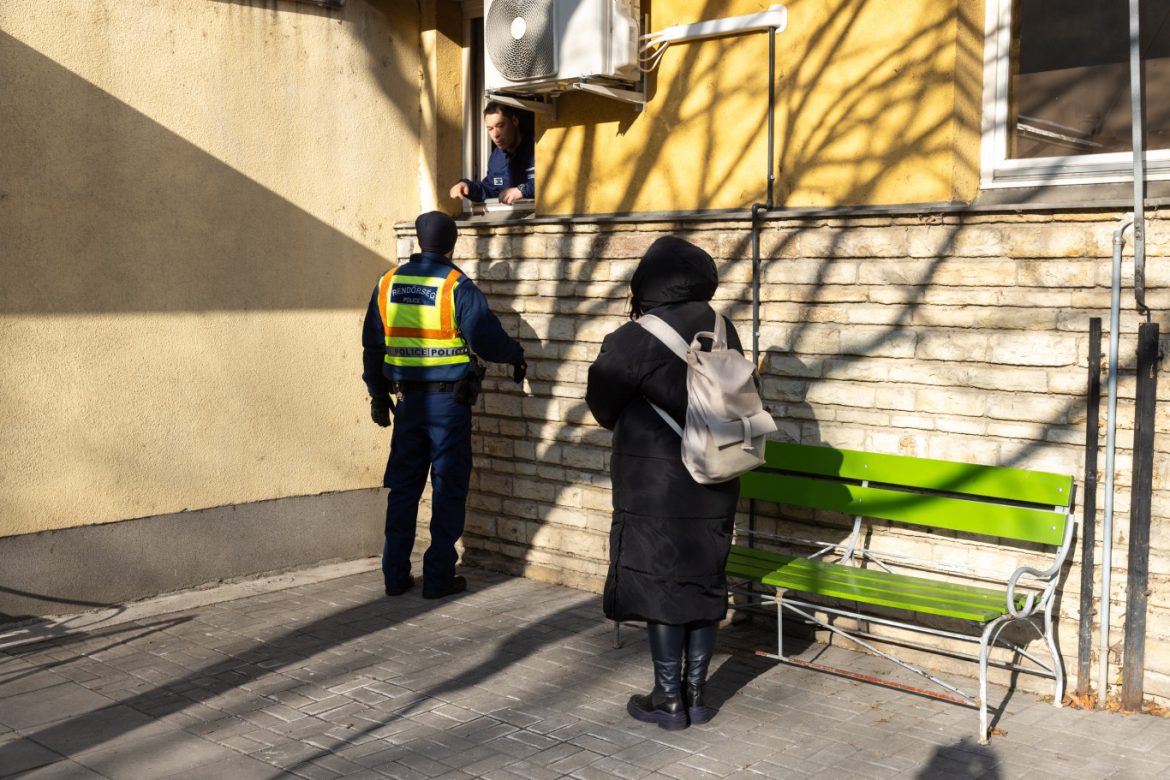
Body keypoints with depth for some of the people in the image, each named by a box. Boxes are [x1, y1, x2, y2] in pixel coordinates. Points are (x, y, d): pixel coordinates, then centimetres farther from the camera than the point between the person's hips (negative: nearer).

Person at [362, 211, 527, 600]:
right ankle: (439, 577, 8)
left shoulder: (388, 283, 4)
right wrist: (516, 354, 7)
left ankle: (395, 575, 16)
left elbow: (372, 345, 10)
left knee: (403, 487, 12)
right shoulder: (457, 286, -11)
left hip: (409, 400, 4)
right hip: (449, 402, -4)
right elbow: (489, 341, -14)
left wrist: (379, 395, 20)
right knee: (448, 490, 5)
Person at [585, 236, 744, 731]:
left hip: (656, 487, -5)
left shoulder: (634, 341, -15)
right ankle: (696, 694, 20)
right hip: (713, 484, 5)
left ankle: (669, 699, 12)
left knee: (660, 585, 4)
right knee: (705, 582, 12)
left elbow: (601, 403, -1)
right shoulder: (722, 333, 0)